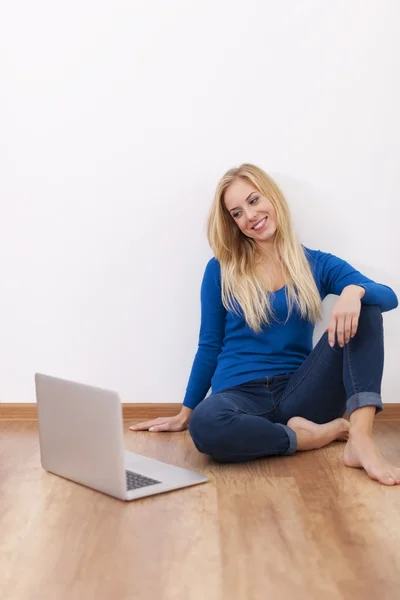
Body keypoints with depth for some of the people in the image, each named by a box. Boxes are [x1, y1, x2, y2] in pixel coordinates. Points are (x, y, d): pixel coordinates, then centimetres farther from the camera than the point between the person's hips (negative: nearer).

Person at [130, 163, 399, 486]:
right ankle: (324, 433, -18)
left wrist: (353, 290, -28)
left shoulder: (318, 265, 8)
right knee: (205, 426, -38)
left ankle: (360, 439, -29)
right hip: (242, 395, -1)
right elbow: (209, 347, 11)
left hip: (299, 394, 2)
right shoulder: (221, 270, 7)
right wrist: (186, 413, 13)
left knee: (364, 310, -17)